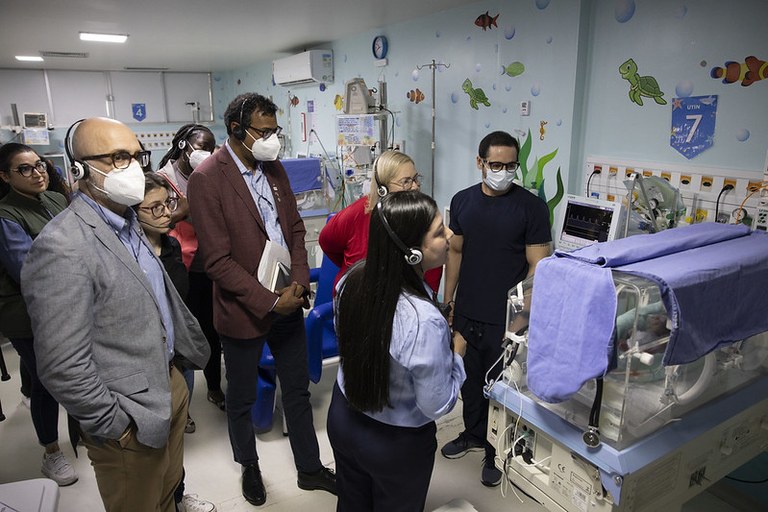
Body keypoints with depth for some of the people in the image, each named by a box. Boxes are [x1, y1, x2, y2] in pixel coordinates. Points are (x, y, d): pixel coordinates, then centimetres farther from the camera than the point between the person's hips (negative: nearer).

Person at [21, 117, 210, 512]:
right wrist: (117, 427, -16)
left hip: (168, 385, 7)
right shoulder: (61, 248, -26)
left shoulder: (126, 224, 3)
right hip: (129, 426, -7)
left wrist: (195, 350, 17)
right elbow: (63, 368, -25)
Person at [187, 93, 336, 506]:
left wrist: (299, 283, -5)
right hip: (244, 310, -5)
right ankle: (249, 466, 43)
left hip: (289, 301, 5)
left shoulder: (274, 169, 3)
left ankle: (310, 468, 37)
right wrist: (268, 301, -18)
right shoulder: (206, 178, -16)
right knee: (242, 398, 17)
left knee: (297, 390, 18)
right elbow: (217, 259, -19)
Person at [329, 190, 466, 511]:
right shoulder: (424, 322, -37)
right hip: (397, 444, -4)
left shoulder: (352, 280, -18)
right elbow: (437, 405, -23)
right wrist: (457, 355, -7)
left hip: (342, 419, 5)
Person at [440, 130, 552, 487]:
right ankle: (473, 433, 45)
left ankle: (498, 453, 33)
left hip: (506, 319, -4)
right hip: (467, 312, 5)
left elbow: (537, 266, -11)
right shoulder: (462, 201, 2)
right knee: (469, 378, 21)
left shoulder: (531, 207, -12)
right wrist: (448, 301, 10)